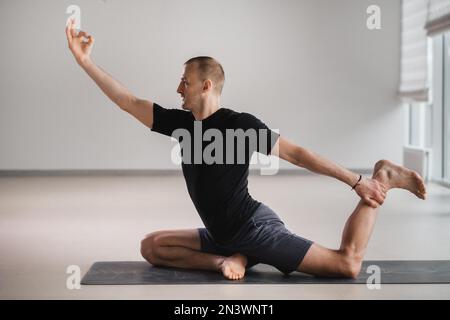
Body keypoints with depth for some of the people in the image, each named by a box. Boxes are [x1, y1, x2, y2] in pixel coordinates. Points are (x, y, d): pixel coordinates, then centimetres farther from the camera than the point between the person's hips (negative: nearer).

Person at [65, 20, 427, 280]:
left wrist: (357, 182, -17)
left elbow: (295, 153, -16)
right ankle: (228, 260, -8)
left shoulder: (240, 124, -16)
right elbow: (128, 101, 8)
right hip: (223, 234, 8)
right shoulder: (182, 123, 5)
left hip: (256, 227, -8)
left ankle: (381, 181, 4)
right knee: (151, 246, 7)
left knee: (348, 263, -17)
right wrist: (85, 61, 4)